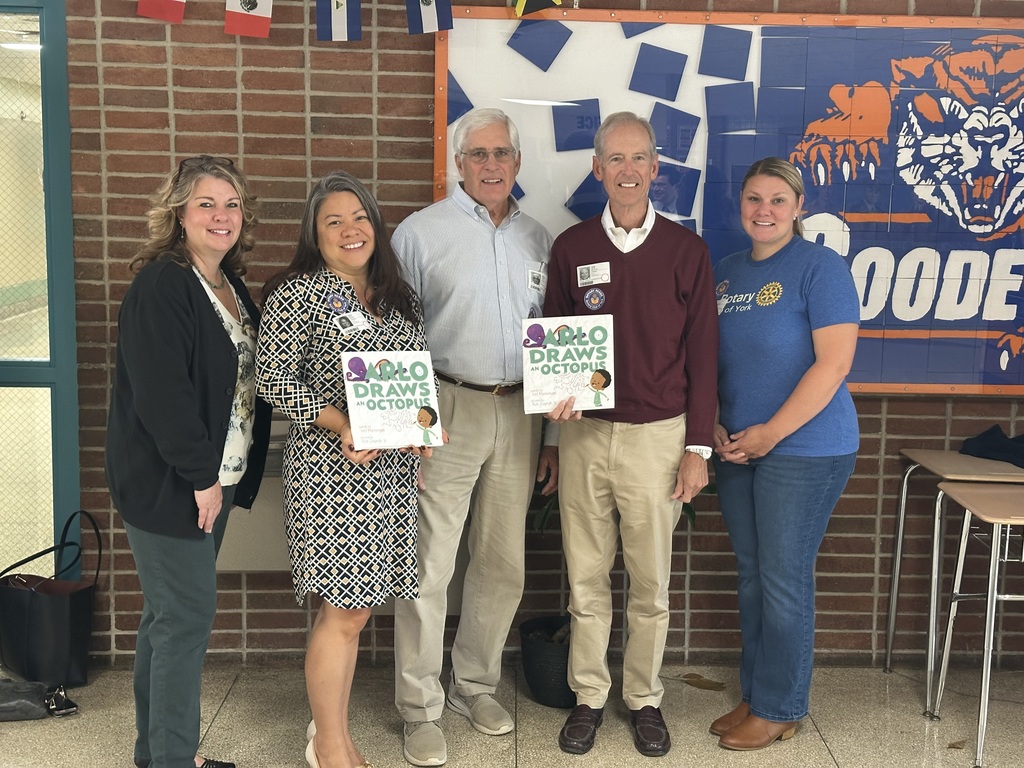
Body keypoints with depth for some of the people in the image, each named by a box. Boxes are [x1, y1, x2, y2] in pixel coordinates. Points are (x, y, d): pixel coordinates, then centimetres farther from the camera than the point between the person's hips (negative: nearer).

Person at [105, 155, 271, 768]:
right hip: (169, 483, -9)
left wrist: (220, 475, 9)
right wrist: (201, 475, -19)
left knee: (172, 614, 16)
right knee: (188, 615, -3)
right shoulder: (161, 286, -16)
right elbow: (161, 394, -23)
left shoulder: (230, 285, 11)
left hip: (212, 478, 9)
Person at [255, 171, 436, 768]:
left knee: (355, 606, 13)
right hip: (331, 467, -6)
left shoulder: (399, 297, 13)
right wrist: (340, 424, -20)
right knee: (346, 611, -3)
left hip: (393, 468, 6)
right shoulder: (297, 295, -6)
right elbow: (274, 379, -9)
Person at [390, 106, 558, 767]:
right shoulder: (421, 233, -1)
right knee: (429, 565, -2)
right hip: (447, 410, -4)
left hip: (519, 412, 5)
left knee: (504, 565, 12)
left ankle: (476, 683, 30)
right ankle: (421, 709, 12)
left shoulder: (538, 239, 12)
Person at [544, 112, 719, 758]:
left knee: (650, 581, 8)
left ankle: (645, 699, 26)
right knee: (586, 577, 9)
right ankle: (589, 696, 25)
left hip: (658, 435, -1)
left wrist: (698, 448, -2)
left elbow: (702, 354, 1)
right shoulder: (572, 247, 5)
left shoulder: (687, 250, 1)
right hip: (585, 433, 1)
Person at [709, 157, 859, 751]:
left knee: (785, 581, 2)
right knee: (751, 576, 14)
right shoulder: (725, 272, 10)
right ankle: (755, 695, 28)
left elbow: (834, 364, -16)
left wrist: (771, 433, -16)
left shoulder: (821, 267, -9)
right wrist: (713, 426, 0)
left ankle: (780, 709, 18)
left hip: (805, 450, -6)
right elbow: (707, 359, 15)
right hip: (737, 450, 6)